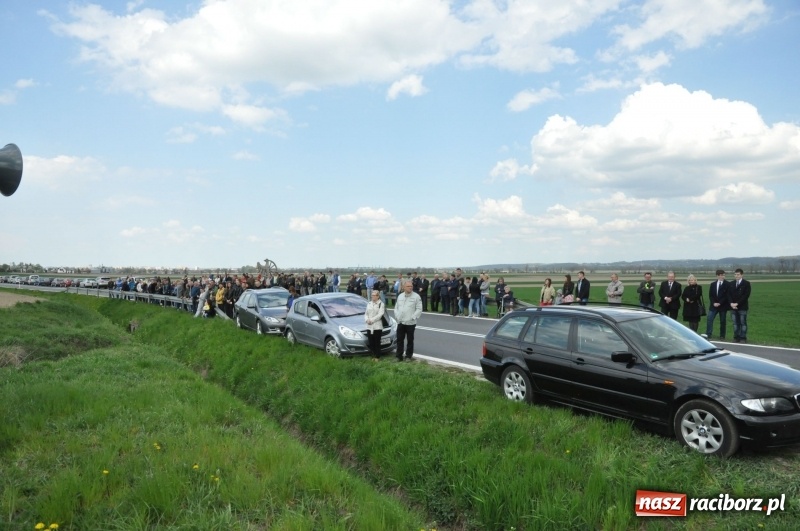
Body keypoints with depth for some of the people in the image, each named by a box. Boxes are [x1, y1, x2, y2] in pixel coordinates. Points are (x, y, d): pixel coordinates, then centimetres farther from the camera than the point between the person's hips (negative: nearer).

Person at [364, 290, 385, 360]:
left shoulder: (381, 304, -2)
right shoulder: (369, 304, 16)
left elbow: (380, 315, -11)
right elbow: (366, 313, 13)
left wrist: (372, 320, -15)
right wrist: (367, 319, -7)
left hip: (377, 326, -5)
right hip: (369, 326, 5)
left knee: (377, 343, 0)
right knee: (371, 343, 6)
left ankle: (377, 357, 8)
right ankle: (373, 355, 17)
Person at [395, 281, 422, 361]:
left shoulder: (416, 296, -7)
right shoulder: (400, 296, 9)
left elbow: (419, 309, -9)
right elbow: (396, 307, 15)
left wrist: (413, 317, -16)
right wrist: (396, 316, 2)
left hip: (410, 323, -4)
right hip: (400, 322, 4)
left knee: (410, 340, 6)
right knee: (399, 340, 8)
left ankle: (408, 356, 17)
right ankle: (399, 356, 18)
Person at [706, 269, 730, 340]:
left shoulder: (727, 284, -2)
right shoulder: (713, 284, 9)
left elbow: (727, 296, -8)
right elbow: (710, 295, 6)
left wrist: (719, 303, -14)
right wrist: (713, 303, -9)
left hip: (723, 306, -3)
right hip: (714, 305, 3)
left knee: (723, 321, 4)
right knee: (709, 319, -8)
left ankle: (722, 336, 13)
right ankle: (708, 334, -6)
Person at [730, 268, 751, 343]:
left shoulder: (746, 283, -2)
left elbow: (746, 295, -10)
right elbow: (729, 295, 9)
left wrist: (737, 303, -15)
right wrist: (731, 303, -8)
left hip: (742, 307, -4)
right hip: (733, 306, 4)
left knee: (743, 323, -1)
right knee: (735, 323, 6)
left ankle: (743, 338, 4)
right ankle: (736, 337, 11)